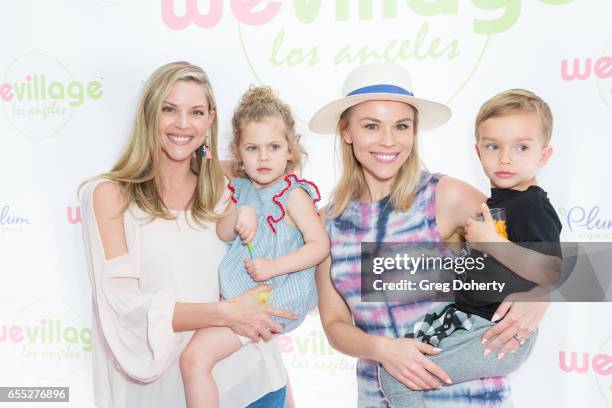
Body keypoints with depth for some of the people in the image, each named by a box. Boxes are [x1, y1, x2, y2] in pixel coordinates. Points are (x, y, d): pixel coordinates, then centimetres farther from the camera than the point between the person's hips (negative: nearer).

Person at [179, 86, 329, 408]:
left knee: (195, 357, -16)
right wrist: (238, 215, -13)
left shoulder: (292, 193, -10)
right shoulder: (241, 188, 8)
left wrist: (274, 266, -22)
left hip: (272, 298, -8)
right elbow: (223, 234, 8)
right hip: (238, 290, 8)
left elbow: (320, 245, -12)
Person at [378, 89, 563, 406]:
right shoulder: (491, 201, 10)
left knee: (396, 376, -11)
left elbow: (552, 273, -27)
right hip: (466, 315, 9)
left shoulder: (533, 207, -16)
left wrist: (492, 242, -27)